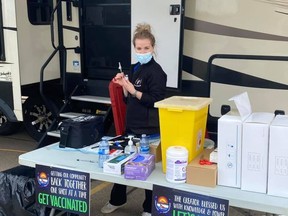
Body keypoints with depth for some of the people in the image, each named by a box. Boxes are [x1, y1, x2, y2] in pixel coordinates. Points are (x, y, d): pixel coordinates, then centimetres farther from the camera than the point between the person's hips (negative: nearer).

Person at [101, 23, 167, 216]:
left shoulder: (156, 71, -13)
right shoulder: (134, 69, 10)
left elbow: (157, 101, -22)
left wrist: (134, 91, -23)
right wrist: (123, 86, -2)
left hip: (149, 129, -8)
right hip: (132, 125, 8)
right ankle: (117, 200, 38)